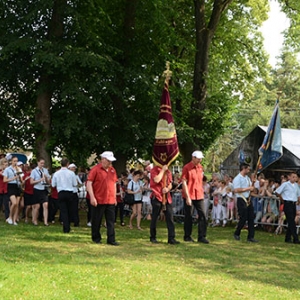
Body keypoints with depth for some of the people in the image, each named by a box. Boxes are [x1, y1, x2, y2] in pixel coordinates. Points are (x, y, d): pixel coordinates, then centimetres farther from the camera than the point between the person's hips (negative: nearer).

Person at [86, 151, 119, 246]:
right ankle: (96, 238, 19)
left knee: (111, 221, 2)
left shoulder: (112, 170, 11)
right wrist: (92, 197, -15)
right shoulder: (96, 169, -7)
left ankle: (111, 240, 5)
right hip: (98, 201, -5)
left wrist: (114, 197, 16)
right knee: (97, 221, 6)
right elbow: (89, 183, -9)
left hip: (110, 201, 5)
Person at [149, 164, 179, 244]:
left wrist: (168, 188, -3)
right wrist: (162, 170, -14)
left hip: (167, 198, 5)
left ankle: (171, 238, -2)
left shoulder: (168, 172, 15)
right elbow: (157, 180, -22)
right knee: (154, 218, 3)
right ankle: (153, 237, 15)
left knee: (170, 218, -2)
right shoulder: (154, 170, -4)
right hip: (157, 197, -5)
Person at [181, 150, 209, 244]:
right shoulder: (187, 168, -10)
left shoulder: (200, 167, 9)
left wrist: (202, 192, 14)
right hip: (189, 196, -5)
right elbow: (184, 183, -13)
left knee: (202, 215, -2)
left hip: (199, 196, 5)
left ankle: (202, 237, 2)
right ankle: (187, 236, 16)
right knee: (188, 216, 5)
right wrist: (187, 197, -17)